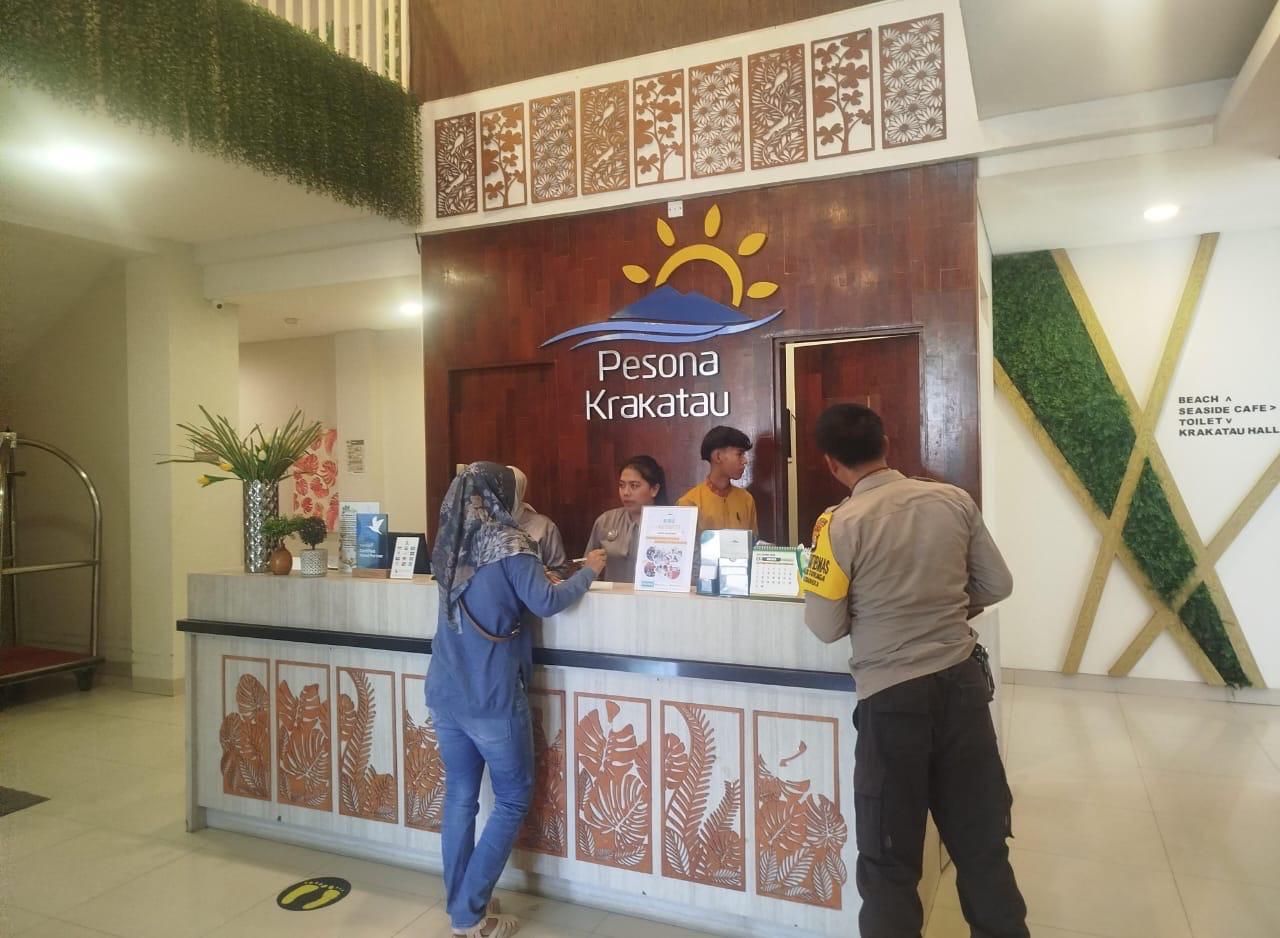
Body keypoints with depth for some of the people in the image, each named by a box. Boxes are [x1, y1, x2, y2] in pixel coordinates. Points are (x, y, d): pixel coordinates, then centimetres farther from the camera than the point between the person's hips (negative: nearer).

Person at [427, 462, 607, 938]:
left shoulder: (449, 543, 9)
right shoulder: (507, 542, -12)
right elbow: (545, 602, -18)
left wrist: (524, 577, 25)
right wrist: (588, 572, -4)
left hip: (445, 691, 7)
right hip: (490, 696, -7)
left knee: (460, 795, 16)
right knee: (513, 800, 9)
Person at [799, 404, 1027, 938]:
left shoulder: (841, 523, -14)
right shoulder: (955, 501, -1)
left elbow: (826, 628, -9)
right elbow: (998, 585, 8)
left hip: (892, 697, -4)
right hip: (963, 682, 4)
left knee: (891, 857, 12)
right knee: (983, 841, 20)